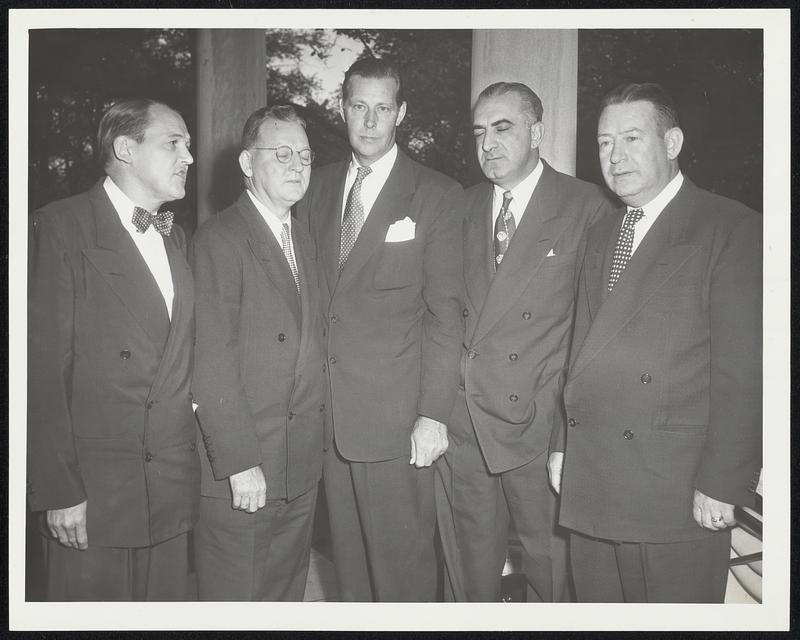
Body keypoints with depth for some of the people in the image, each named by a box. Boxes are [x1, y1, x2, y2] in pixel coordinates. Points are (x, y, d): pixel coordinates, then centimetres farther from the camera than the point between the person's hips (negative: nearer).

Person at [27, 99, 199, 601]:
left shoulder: (176, 238, 13)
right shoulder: (61, 227, -8)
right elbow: (43, 368, -13)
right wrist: (60, 490, -15)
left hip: (173, 491, 6)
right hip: (92, 489, -6)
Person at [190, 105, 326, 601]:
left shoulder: (304, 241, 14)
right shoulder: (219, 240, -12)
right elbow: (211, 364, -17)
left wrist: (317, 438, 7)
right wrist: (240, 462, -19)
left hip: (302, 467, 7)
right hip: (240, 472, -7)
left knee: (289, 589, 19)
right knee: (236, 597, 7)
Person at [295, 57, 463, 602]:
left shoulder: (437, 196, -5)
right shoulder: (320, 188, 10)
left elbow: (445, 313, -8)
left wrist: (434, 414, -12)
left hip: (394, 415, -4)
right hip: (326, 409, 5)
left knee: (402, 562, 5)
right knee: (347, 552, 16)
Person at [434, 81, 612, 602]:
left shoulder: (586, 207, -5)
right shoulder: (465, 207, 11)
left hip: (537, 428, -4)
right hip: (461, 423, 5)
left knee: (551, 571, 10)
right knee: (469, 573, 17)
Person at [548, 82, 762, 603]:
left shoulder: (732, 229, -5)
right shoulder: (601, 236, 16)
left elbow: (743, 370, -11)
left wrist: (722, 482, -14)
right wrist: (563, 442, 11)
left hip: (679, 490, -5)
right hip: (590, 483, 6)